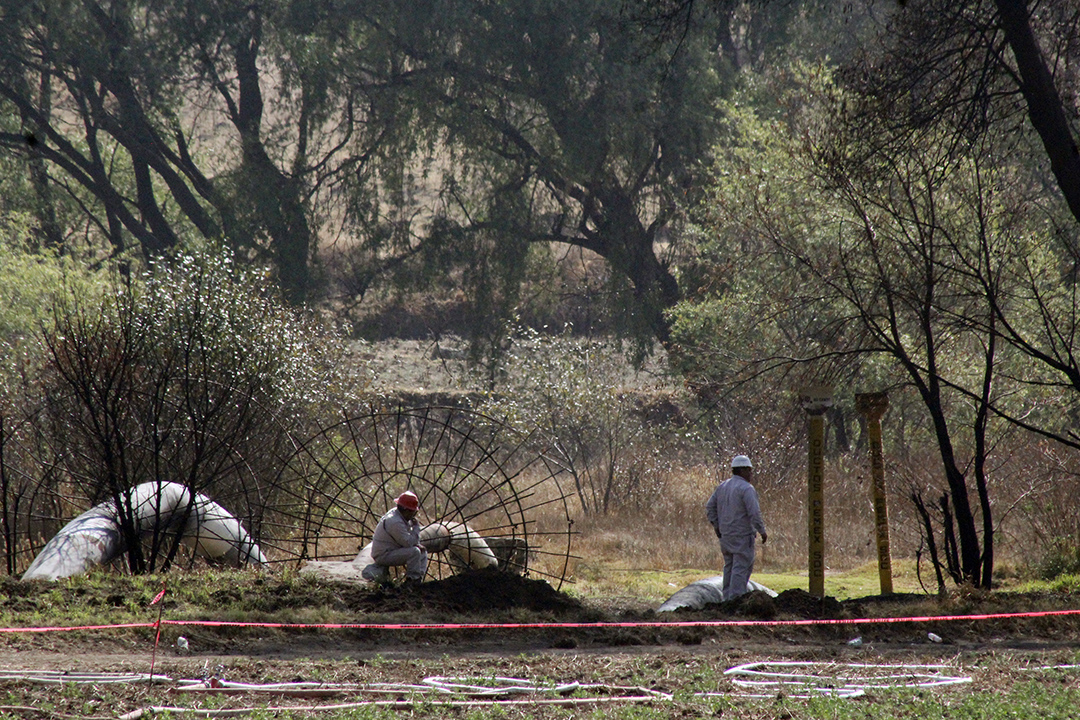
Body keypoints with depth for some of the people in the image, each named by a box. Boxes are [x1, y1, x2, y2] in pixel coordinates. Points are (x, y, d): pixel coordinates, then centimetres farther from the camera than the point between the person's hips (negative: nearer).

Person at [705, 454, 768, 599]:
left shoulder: (722, 486, 11)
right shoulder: (746, 488, -14)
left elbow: (710, 507, 14)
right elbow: (754, 512, -19)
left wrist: (716, 526, 16)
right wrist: (762, 531, -9)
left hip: (725, 535, 8)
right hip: (742, 536, -8)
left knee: (729, 568, 16)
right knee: (741, 568, -6)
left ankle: (727, 598, 18)